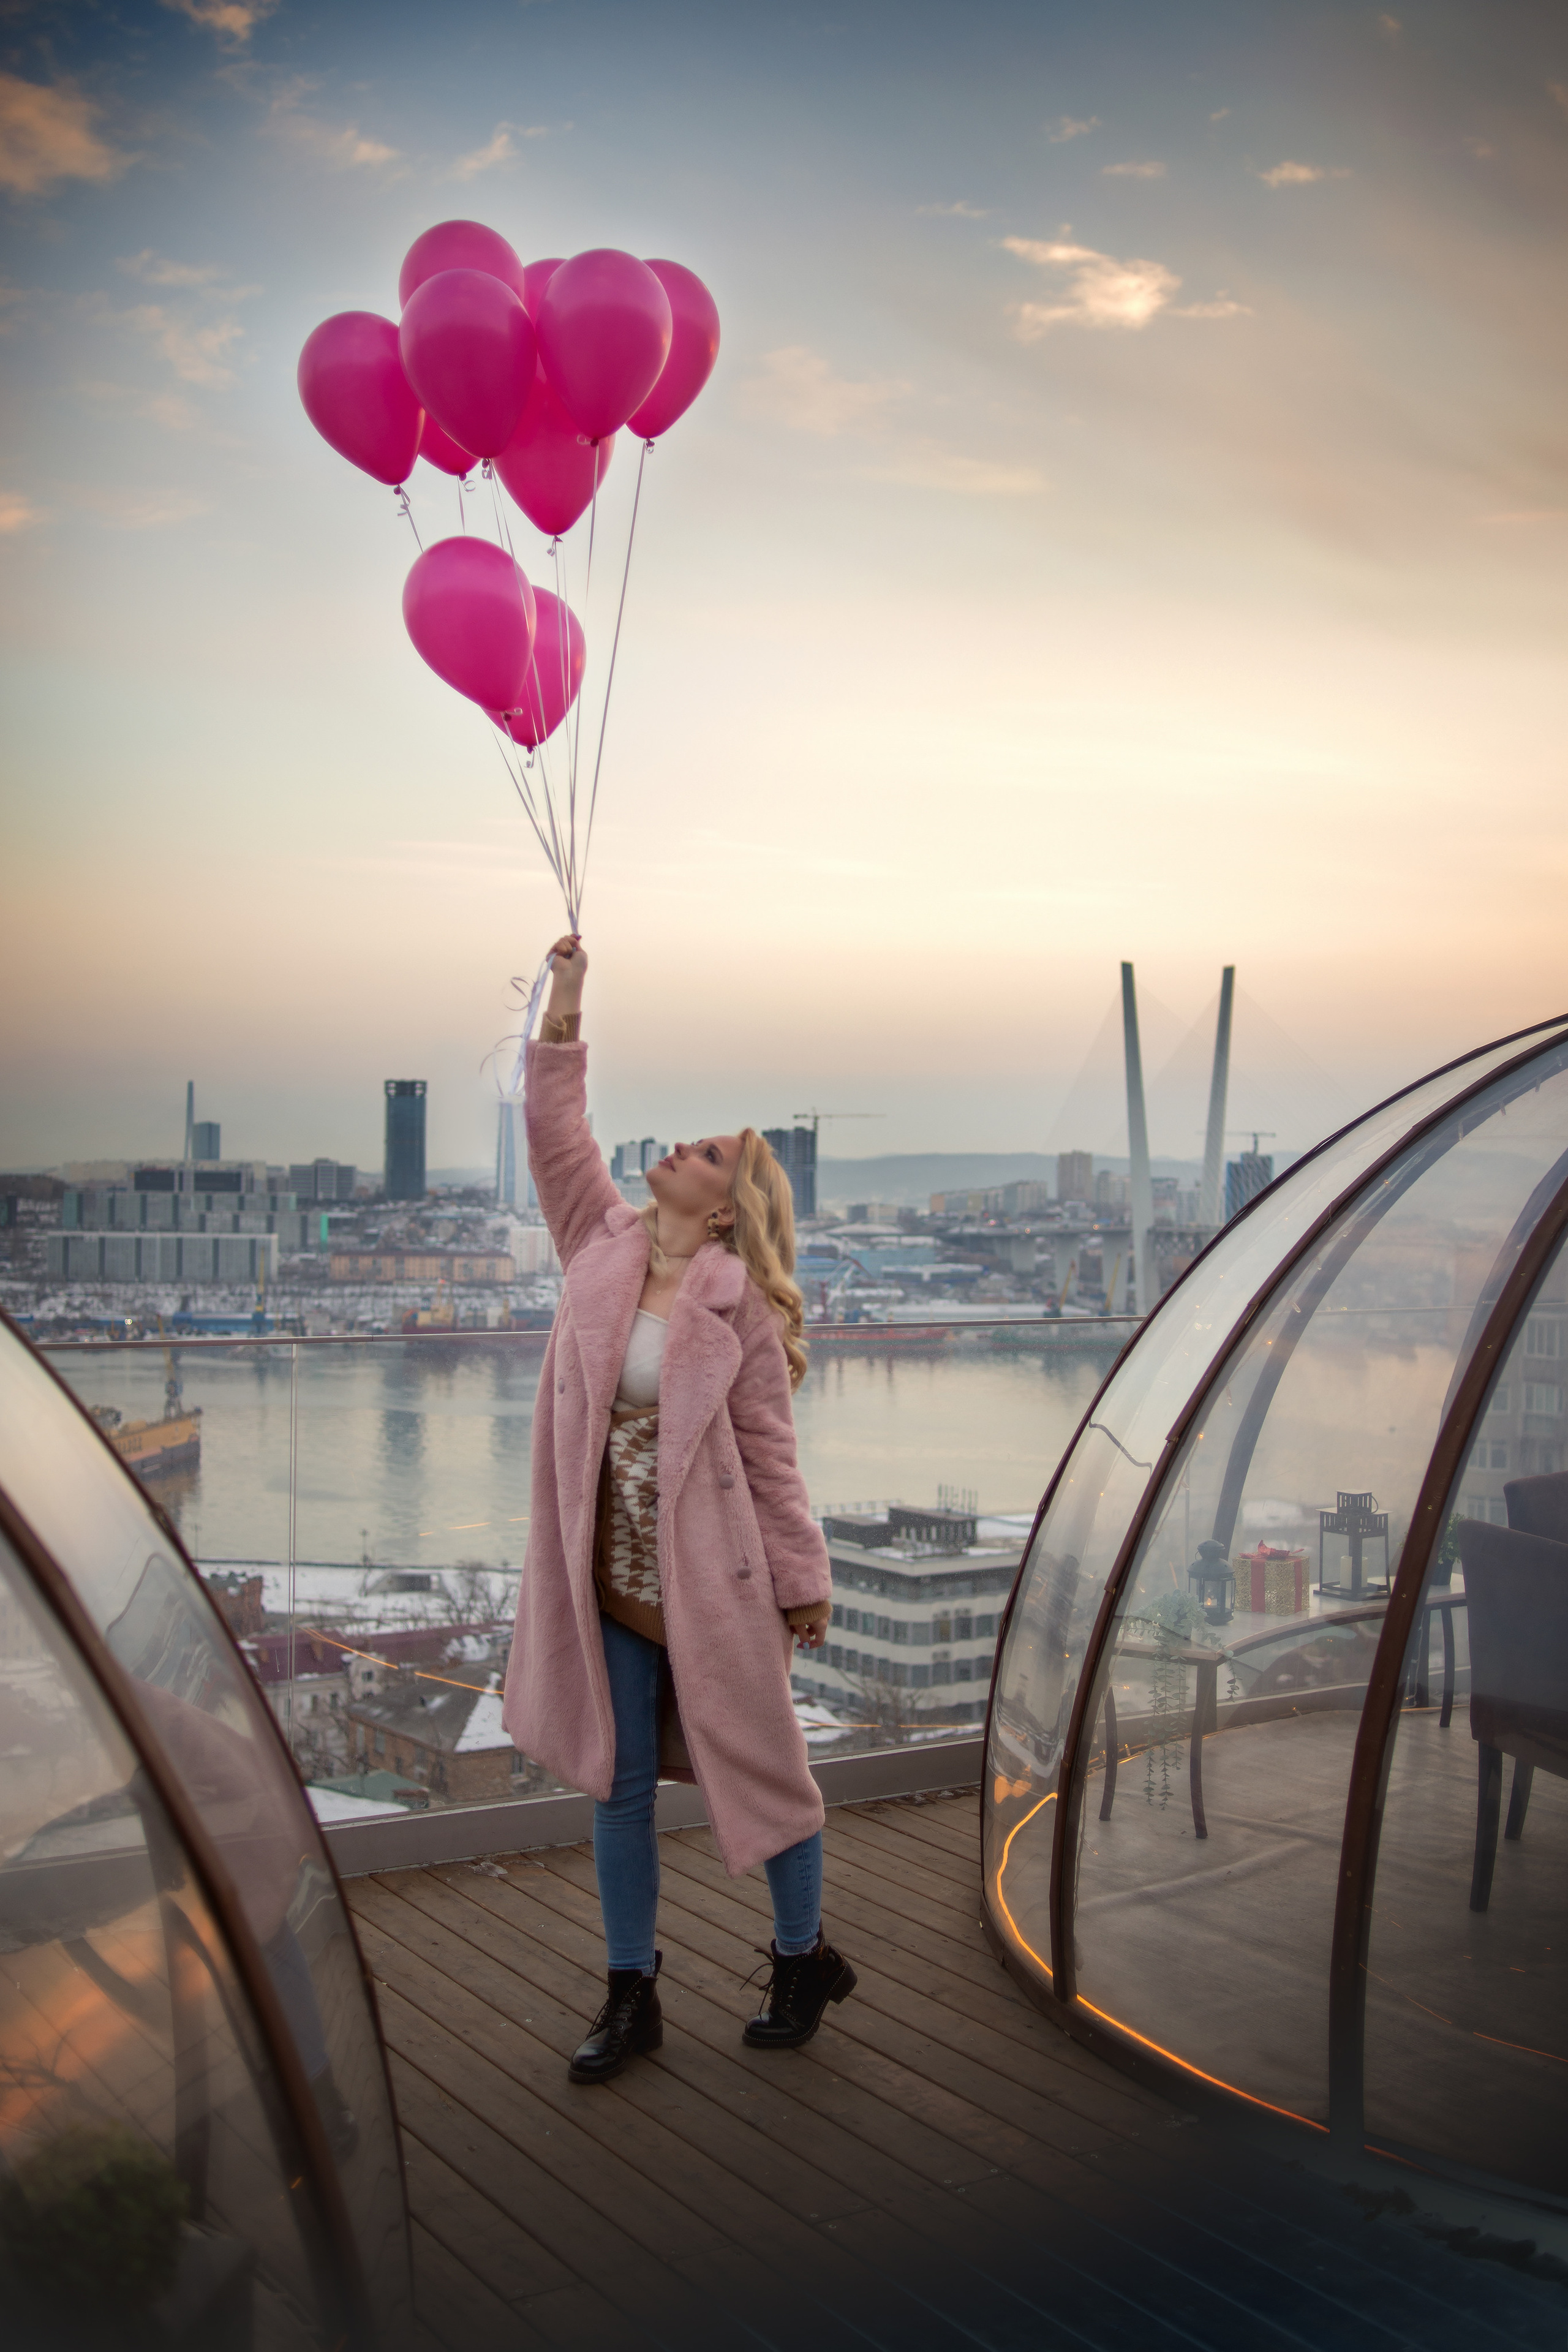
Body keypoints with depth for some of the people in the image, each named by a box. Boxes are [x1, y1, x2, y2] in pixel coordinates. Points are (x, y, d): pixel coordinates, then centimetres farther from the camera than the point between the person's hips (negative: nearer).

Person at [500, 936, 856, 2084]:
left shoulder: (741, 1306, -10)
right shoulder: (604, 1243, 2)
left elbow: (770, 1456, -7)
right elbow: (557, 1130, -3)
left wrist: (804, 1581, -3)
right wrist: (567, 999, -8)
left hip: (712, 1582, -4)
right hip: (606, 1582, 4)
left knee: (758, 1767, 11)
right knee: (620, 1784, 13)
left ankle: (804, 1956, 35)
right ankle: (633, 1994, 29)